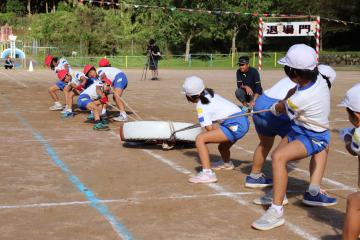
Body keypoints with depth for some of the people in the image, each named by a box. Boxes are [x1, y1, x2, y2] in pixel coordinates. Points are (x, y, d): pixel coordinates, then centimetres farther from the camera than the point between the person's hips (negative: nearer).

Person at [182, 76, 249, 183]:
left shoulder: (201, 106, -8)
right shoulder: (209, 93, 15)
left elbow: (209, 128, -11)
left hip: (235, 125, -10)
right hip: (243, 122, 10)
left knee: (200, 139, -17)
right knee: (222, 147, 36)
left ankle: (207, 173, -25)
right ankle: (227, 163, 69)